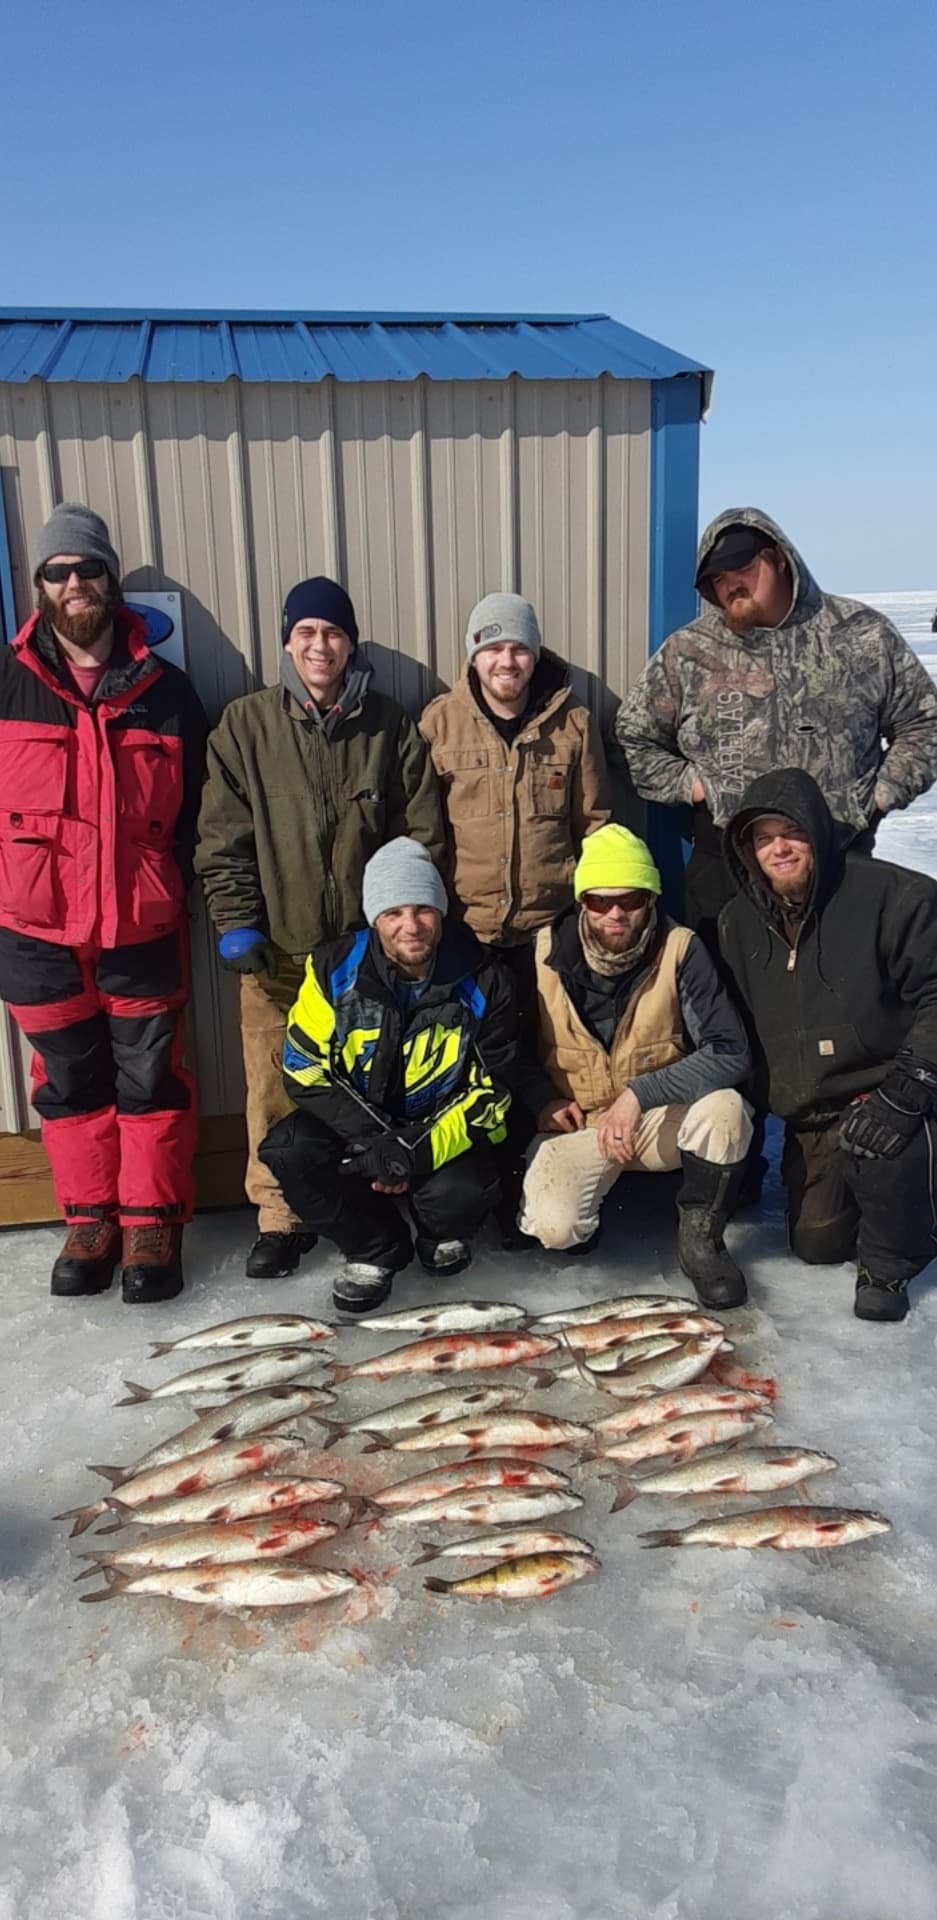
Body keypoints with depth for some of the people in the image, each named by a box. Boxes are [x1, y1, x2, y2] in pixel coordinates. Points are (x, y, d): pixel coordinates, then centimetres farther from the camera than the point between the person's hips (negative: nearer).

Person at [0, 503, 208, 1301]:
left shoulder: (166, 689, 3)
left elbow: (195, 807, 9)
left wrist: (180, 891, 7)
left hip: (142, 926, 0)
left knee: (152, 1078, 6)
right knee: (70, 1078, 11)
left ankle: (152, 1223, 20)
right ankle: (90, 1219, 27)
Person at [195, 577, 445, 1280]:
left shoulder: (389, 726, 4)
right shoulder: (246, 724, 2)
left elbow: (424, 831, 6)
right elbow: (222, 836, 0)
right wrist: (236, 922, -7)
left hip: (370, 944, 1)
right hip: (278, 947, 0)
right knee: (275, 1090, 0)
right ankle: (280, 1217, 15)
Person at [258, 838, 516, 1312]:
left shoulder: (481, 983, -13)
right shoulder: (335, 969, -14)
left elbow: (491, 1091, -9)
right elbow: (304, 1069, -11)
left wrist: (423, 1151, -24)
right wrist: (376, 1140, -22)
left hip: (440, 1130, -1)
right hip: (354, 1126, 1)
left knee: (461, 1192, -32)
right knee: (288, 1150, -27)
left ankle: (440, 1235, 11)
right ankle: (376, 1249, 0)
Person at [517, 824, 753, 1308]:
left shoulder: (679, 950, -14)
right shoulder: (546, 951, -9)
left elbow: (730, 1052, -19)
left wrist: (639, 1094, -27)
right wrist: (542, 1101, -10)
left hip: (660, 1120, 0)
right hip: (574, 1123, 0)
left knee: (725, 1107, -32)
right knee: (553, 1227, -27)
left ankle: (701, 1238, -8)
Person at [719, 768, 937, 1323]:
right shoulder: (739, 922, 3)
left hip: (884, 1096, -6)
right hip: (810, 1121, 6)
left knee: (885, 1146, -38)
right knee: (817, 1244, 8)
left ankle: (889, 1266, -8)